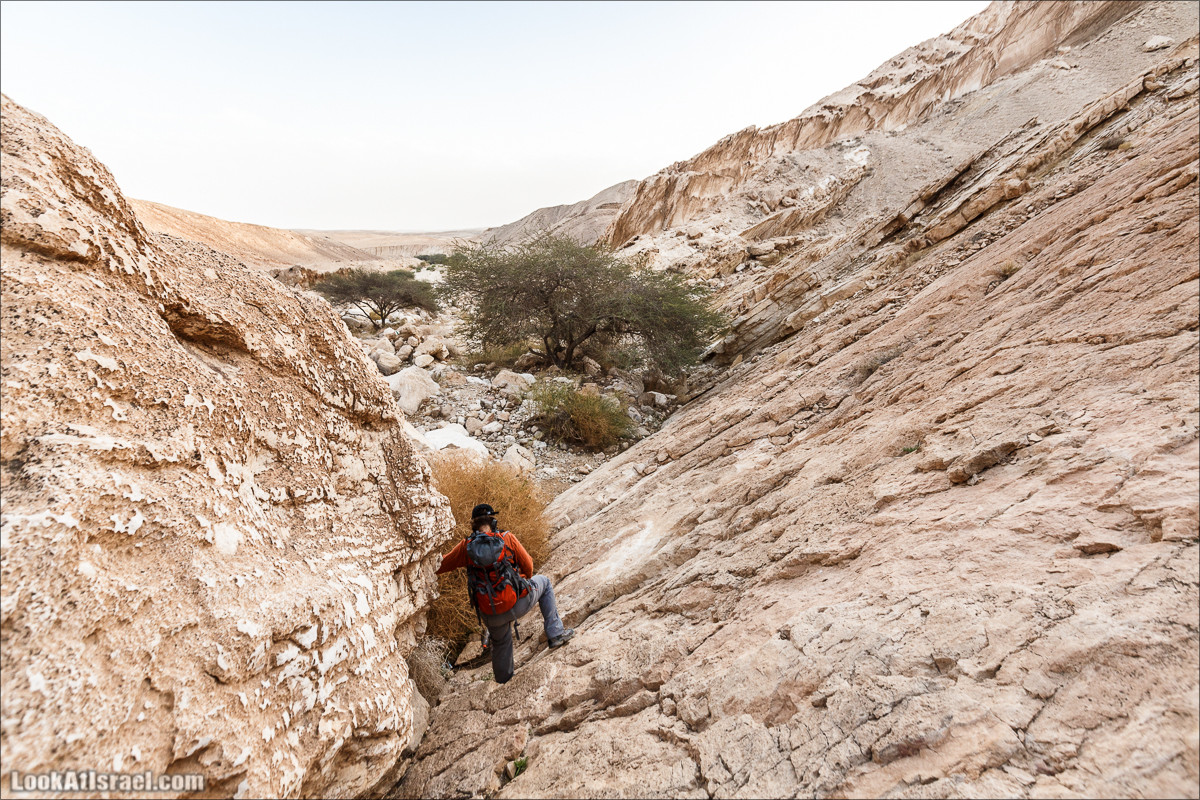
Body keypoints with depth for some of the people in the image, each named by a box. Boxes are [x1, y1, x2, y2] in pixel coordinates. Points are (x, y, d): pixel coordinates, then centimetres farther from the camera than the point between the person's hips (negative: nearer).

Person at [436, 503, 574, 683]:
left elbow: (440, 566, 6)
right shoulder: (507, 538, -6)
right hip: (518, 604, -2)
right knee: (544, 582, 26)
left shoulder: (465, 546, -3)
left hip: (491, 615, 2)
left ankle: (503, 679, 51)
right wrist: (525, 578, 25)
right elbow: (528, 567, 3)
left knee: (500, 642, 32)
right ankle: (555, 633, 22)